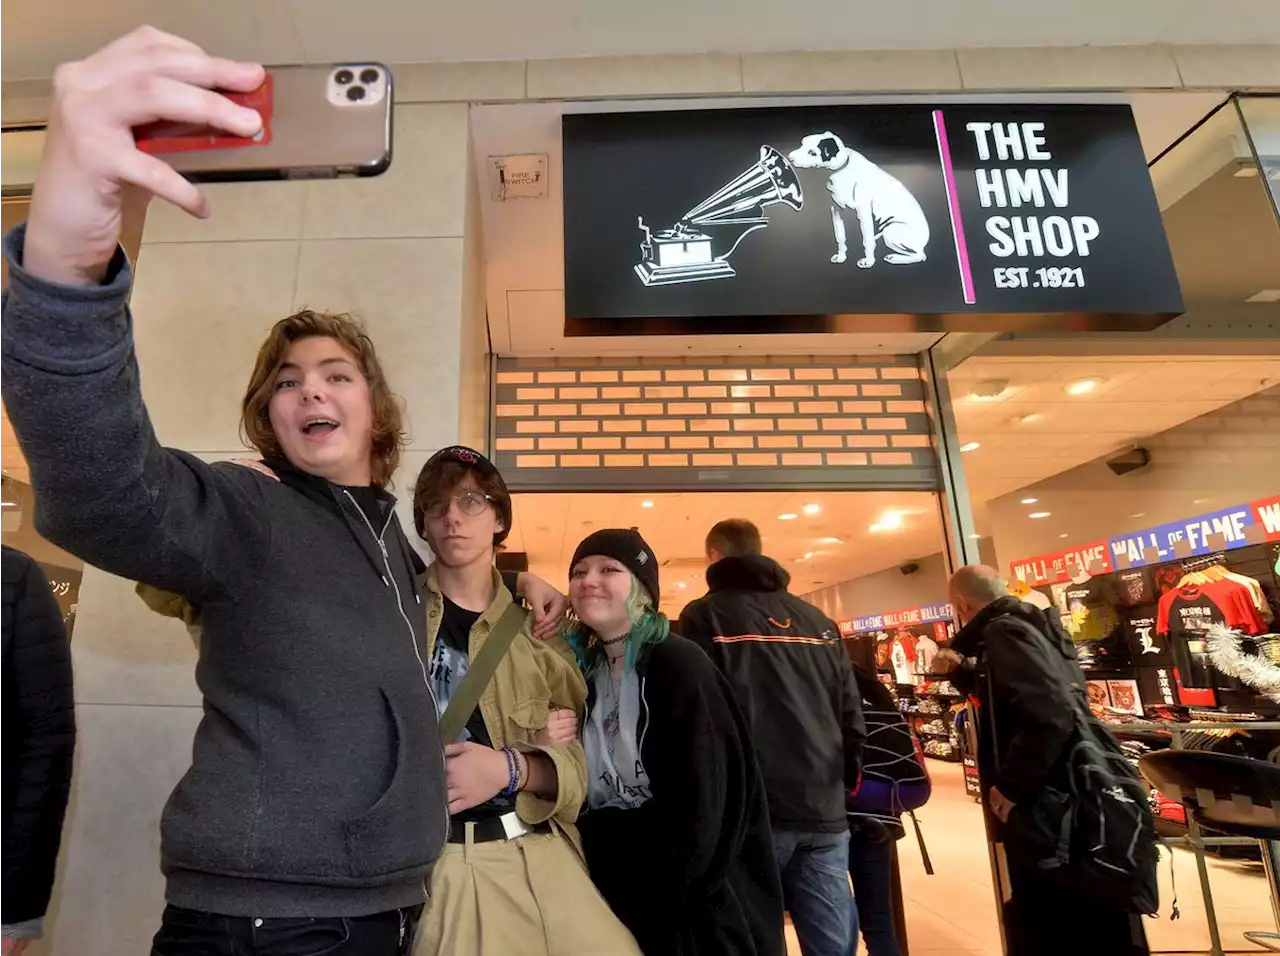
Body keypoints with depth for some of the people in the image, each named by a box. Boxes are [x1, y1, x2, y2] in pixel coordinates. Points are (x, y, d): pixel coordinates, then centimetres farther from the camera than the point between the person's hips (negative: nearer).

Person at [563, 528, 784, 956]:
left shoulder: (679, 664, -19)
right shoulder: (584, 669, 1)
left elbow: (706, 800, -21)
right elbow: (582, 790, 7)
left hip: (691, 896, -5)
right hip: (616, 893, 6)